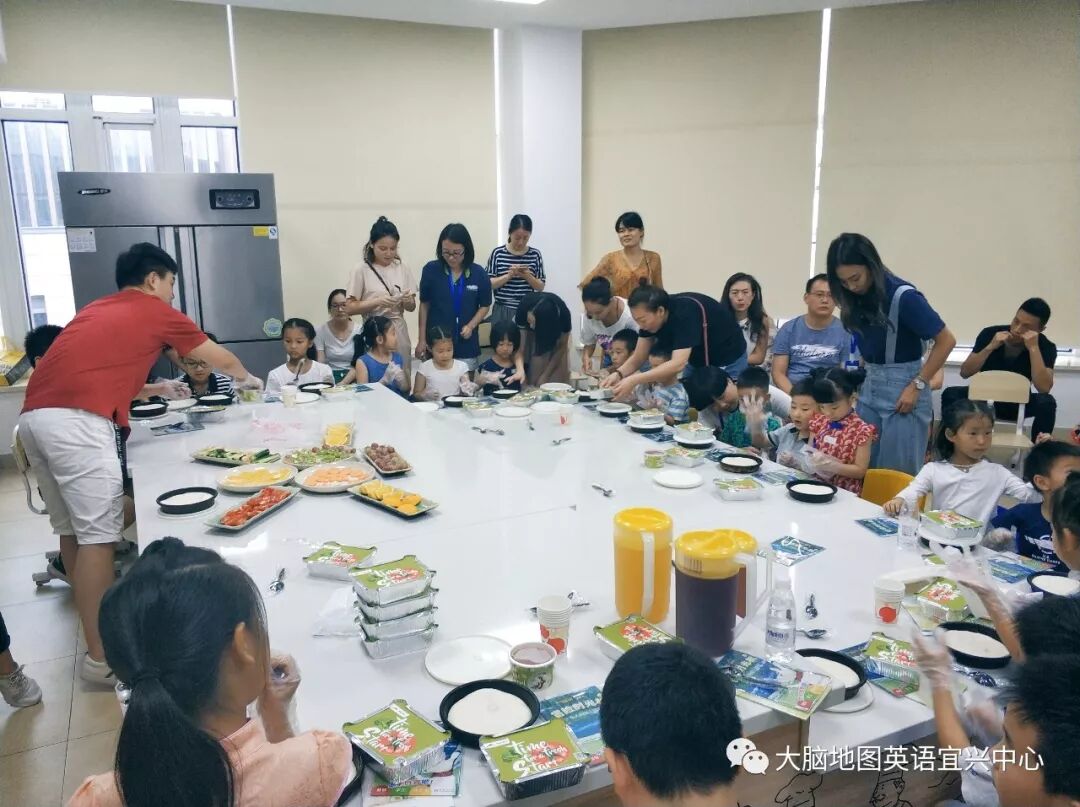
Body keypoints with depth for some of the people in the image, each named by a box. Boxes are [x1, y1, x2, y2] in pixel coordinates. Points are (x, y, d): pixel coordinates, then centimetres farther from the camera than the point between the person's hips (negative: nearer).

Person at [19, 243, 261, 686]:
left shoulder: (97, 308, 29)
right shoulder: (157, 311, 12)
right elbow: (220, 358, 25)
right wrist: (246, 378, 44)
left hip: (34, 415, 8)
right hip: (76, 420, -8)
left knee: (71, 528, 15)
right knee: (98, 533, -5)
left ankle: (94, 626, 26)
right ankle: (101, 655, -2)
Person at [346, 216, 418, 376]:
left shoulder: (403, 269, 4)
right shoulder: (362, 270, -6)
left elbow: (412, 307, 9)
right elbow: (350, 308, -7)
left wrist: (407, 301, -13)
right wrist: (377, 302, -20)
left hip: (399, 333, 3)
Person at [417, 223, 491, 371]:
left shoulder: (478, 273, -4)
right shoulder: (431, 270, -6)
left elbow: (485, 305, 7)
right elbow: (424, 304, 3)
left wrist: (471, 326, -10)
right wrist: (422, 339, 3)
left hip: (466, 345, 1)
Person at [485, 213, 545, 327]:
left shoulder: (535, 255, 3)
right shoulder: (498, 253, -1)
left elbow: (541, 287, 5)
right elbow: (488, 284, -3)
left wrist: (527, 276, -13)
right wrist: (509, 275, -16)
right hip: (503, 312, -1)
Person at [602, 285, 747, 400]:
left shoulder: (685, 313, -36)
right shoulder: (649, 315, -15)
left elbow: (678, 364, -42)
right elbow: (638, 357, -8)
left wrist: (633, 381, -47)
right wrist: (618, 374, -27)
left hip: (727, 360, -6)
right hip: (697, 360, 7)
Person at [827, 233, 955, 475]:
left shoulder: (903, 297, -18)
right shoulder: (856, 298, 0)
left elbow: (946, 341, -14)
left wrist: (917, 386, -15)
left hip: (902, 389, -6)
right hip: (870, 387, 6)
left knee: (899, 472, 1)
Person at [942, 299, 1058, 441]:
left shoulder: (1046, 347, -15)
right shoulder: (990, 333, -14)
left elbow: (1044, 388, -29)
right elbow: (964, 373, -16)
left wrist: (1033, 348, -33)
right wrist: (990, 347, -28)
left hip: (1017, 403, 0)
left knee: (1047, 402, -31)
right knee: (951, 394, -29)